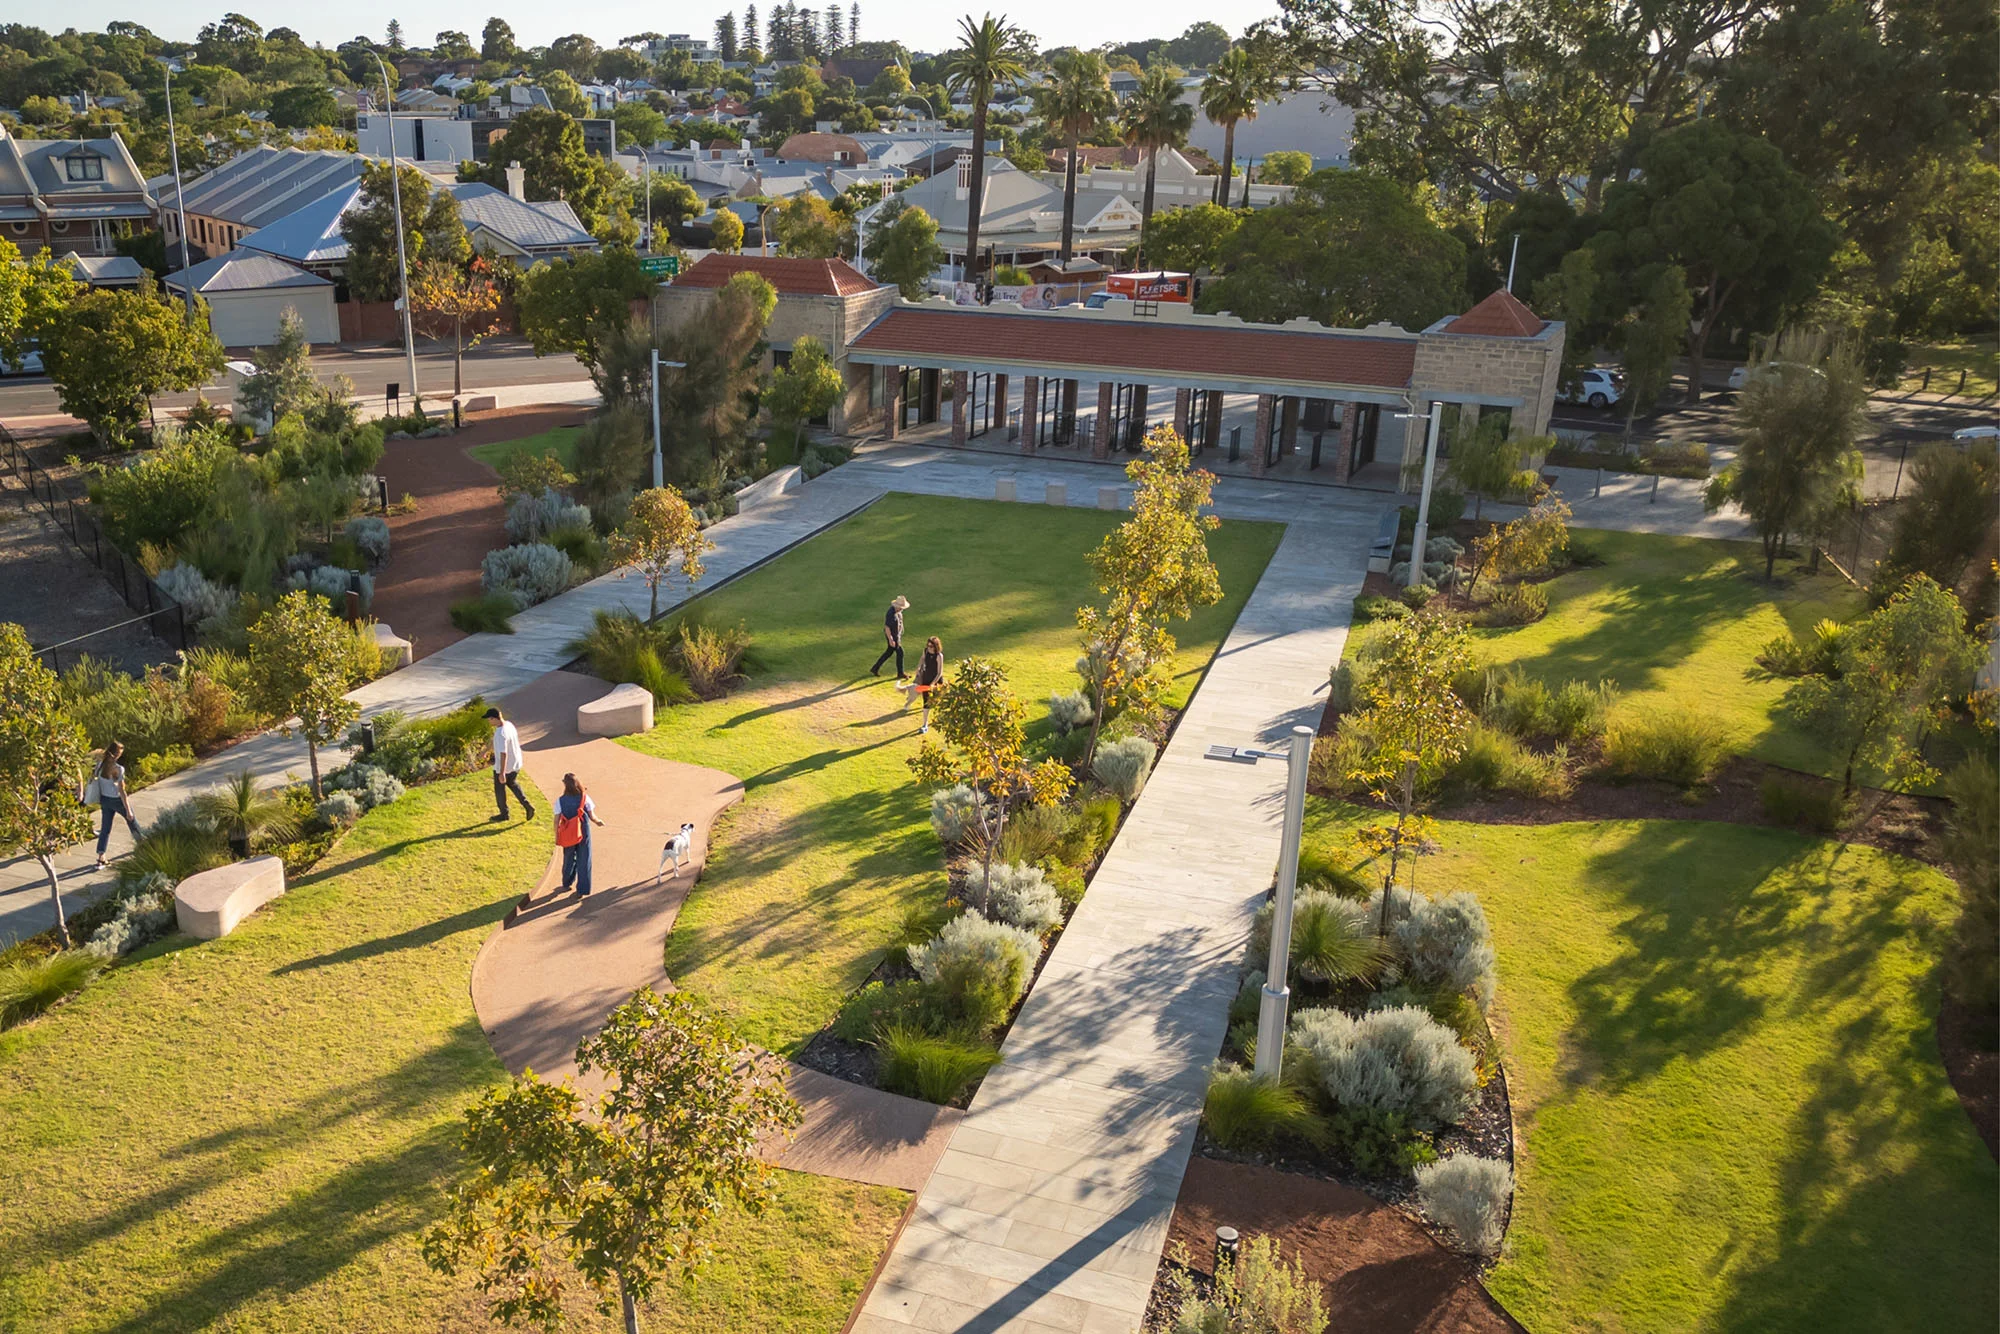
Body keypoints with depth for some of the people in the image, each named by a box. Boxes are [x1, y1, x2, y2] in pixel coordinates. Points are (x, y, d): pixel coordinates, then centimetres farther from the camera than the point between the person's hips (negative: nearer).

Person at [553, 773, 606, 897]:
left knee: (569, 859, 22)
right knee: (583, 861, 8)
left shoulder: (560, 801, -9)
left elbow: (557, 820, -7)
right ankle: (582, 890, 9)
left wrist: (557, 836, 4)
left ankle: (567, 884, 40)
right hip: (583, 834, -1)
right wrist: (598, 822, 16)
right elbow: (592, 817, -6)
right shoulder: (585, 798, -10)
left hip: (568, 835, 1)